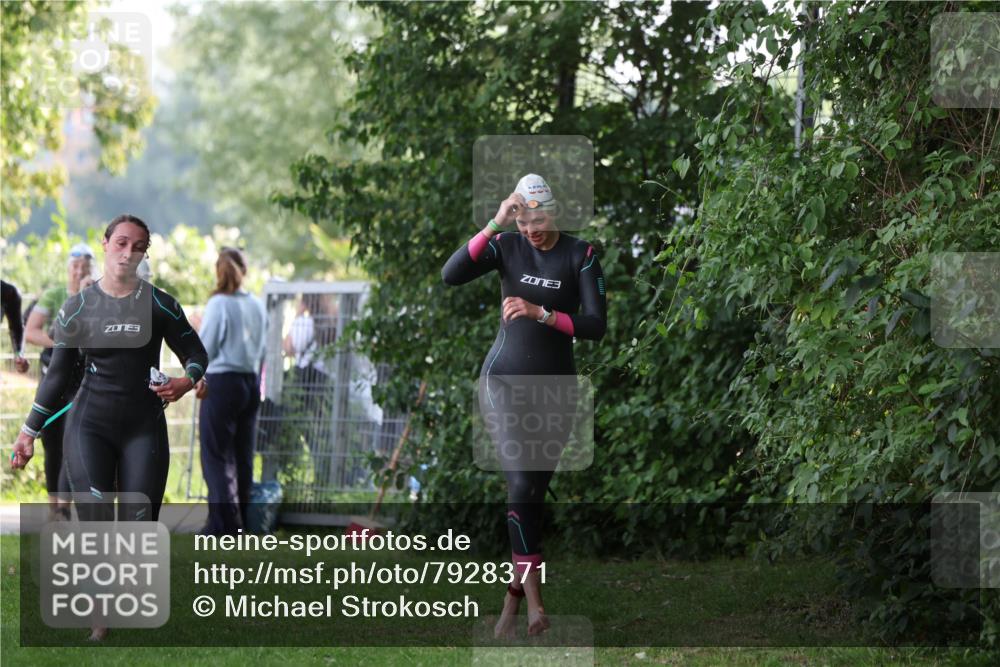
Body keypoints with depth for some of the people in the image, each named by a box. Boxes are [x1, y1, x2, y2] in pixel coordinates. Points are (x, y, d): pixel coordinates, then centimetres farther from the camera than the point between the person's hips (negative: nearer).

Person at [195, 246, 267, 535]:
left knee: (217, 455, -2)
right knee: (243, 455, 13)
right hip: (251, 382, 6)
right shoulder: (257, 306, 6)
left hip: (222, 383, -6)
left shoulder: (219, 304, -12)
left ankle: (224, 523, -7)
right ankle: (241, 519, 18)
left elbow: (205, 349, -9)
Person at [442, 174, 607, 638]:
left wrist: (540, 313, -22)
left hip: (556, 386, 1)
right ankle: (533, 594, -18)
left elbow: (596, 326, -10)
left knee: (534, 492, 4)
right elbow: (450, 275, -18)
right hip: (504, 381, -1)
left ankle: (514, 595, 14)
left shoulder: (579, 255, -5)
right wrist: (495, 224, -23)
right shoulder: (506, 246, -3)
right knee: (521, 485, -17)